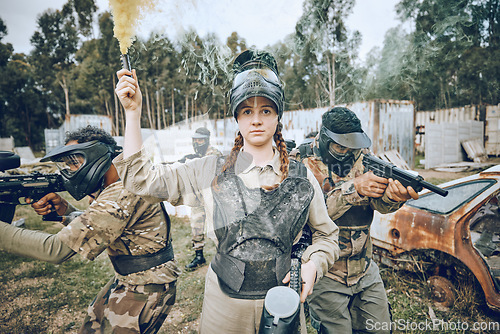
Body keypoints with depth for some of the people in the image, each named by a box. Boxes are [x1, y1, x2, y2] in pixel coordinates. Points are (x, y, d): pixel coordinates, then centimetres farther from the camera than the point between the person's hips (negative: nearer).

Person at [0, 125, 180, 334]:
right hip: (126, 280, 9)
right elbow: (91, 227, 13)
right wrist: (64, 209, -5)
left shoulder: (123, 194, -28)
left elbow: (56, 249, -28)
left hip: (145, 290, -9)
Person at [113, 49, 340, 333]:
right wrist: (133, 112, -13)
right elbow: (141, 178, -9)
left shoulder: (302, 178, -4)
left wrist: (313, 265, -13)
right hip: (225, 304, 1)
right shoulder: (211, 172, -6)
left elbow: (327, 235, 7)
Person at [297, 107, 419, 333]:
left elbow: (379, 202, -11)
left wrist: (393, 194, -35)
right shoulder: (305, 163, -11)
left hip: (365, 270, 5)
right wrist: (355, 188, -33)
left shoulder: (361, 157, 2)